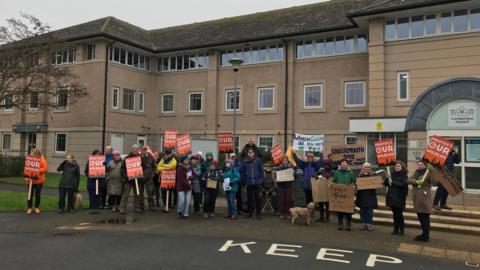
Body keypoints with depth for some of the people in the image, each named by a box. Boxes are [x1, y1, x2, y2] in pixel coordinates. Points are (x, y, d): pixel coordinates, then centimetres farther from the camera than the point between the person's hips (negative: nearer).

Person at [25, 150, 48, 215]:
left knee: (37, 194, 6)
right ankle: (29, 208, 13)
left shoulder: (42, 160, -6)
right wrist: (27, 177, -14)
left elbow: (45, 168, -13)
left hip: (39, 180, -1)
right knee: (30, 194, 5)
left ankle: (37, 208, 18)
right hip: (31, 180, 1)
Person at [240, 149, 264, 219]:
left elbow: (261, 171, 0)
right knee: (249, 198, 9)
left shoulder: (258, 161, -2)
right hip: (249, 183, 2)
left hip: (257, 183, -1)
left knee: (258, 198, 2)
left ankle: (258, 213, 12)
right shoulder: (244, 161, 1)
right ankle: (250, 212, 20)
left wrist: (261, 180, -3)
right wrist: (244, 180, 5)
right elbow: (241, 171, 8)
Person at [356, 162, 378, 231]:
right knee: (362, 210, 6)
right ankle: (363, 224, 14)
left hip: (370, 195, -1)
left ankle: (369, 224, 7)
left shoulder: (373, 174, 4)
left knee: (370, 210, 0)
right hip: (362, 195, 1)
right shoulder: (360, 175, 5)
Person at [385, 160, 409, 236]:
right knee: (394, 214, 9)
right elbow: (387, 183, 11)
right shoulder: (392, 174, 10)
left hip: (399, 198, -4)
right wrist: (387, 180, -8)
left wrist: (392, 182, -18)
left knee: (399, 214, -2)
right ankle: (395, 229, 17)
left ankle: (401, 230, 9)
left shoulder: (404, 176, -4)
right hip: (392, 197, 5)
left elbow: (402, 184, -18)